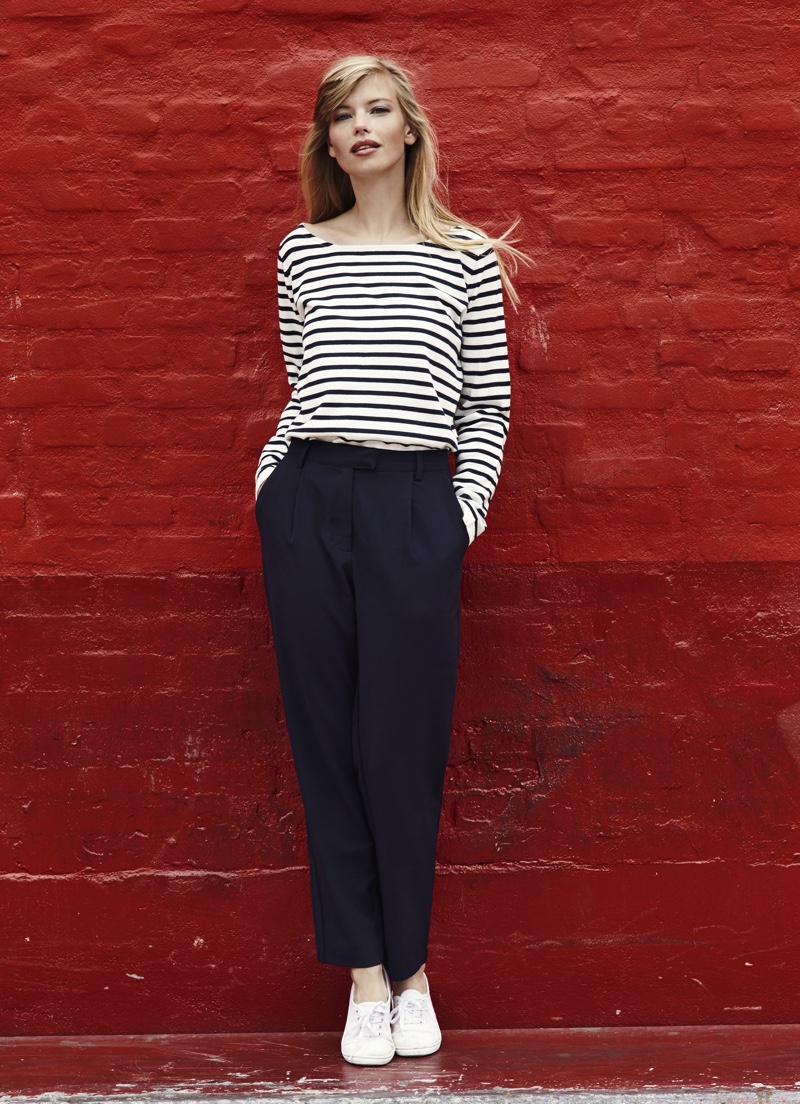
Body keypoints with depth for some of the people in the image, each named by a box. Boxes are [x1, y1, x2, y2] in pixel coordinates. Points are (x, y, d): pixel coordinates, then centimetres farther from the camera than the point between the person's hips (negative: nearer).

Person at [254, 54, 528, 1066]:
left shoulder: (465, 258, 7)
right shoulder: (302, 253, 13)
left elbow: (489, 407, 8)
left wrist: (465, 511, -2)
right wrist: (271, 480, 4)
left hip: (412, 508, -2)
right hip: (306, 502, 2)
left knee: (402, 744, -1)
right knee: (325, 737, 3)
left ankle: (409, 965, 16)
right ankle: (365, 972, 11)